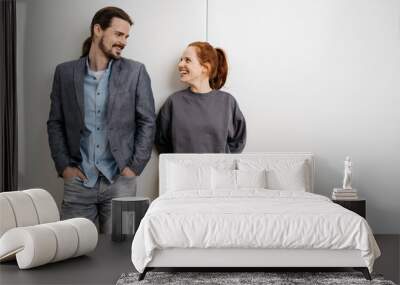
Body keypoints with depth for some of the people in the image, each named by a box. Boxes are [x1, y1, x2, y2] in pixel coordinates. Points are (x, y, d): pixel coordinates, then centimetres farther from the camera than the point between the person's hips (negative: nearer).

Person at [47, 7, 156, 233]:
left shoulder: (135, 72, 1)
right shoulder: (65, 72, 6)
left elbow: (147, 122, 2)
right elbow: (55, 123, 9)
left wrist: (135, 167, -4)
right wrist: (63, 166, 0)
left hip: (120, 180, -1)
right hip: (78, 181, 1)